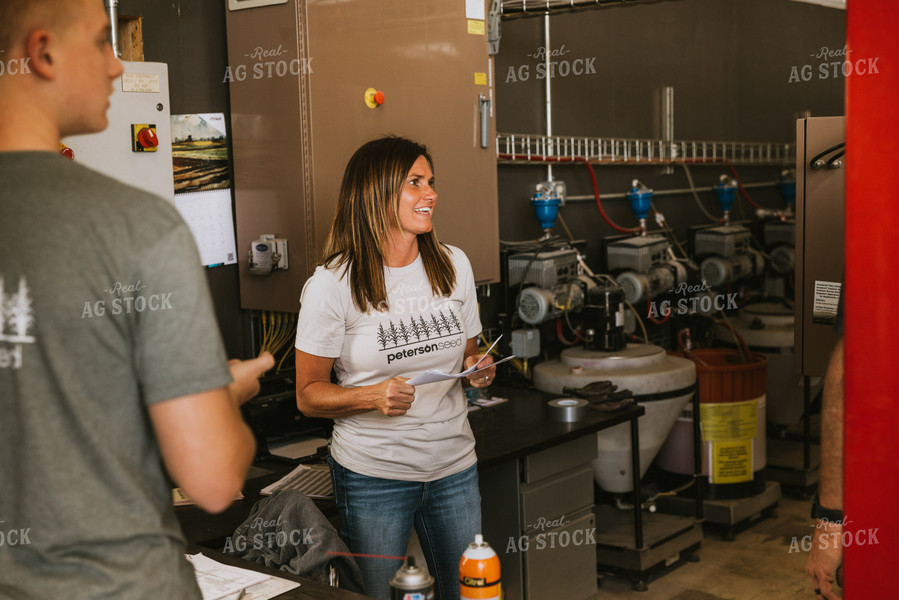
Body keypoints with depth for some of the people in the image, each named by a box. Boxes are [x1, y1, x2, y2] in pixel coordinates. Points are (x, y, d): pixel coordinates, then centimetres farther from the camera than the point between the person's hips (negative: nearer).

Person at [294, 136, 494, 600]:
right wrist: (372, 396, -24)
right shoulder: (332, 284, -11)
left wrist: (477, 370, -6)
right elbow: (308, 395, -7)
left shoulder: (453, 265, 4)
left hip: (454, 467, 4)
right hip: (374, 476, -4)